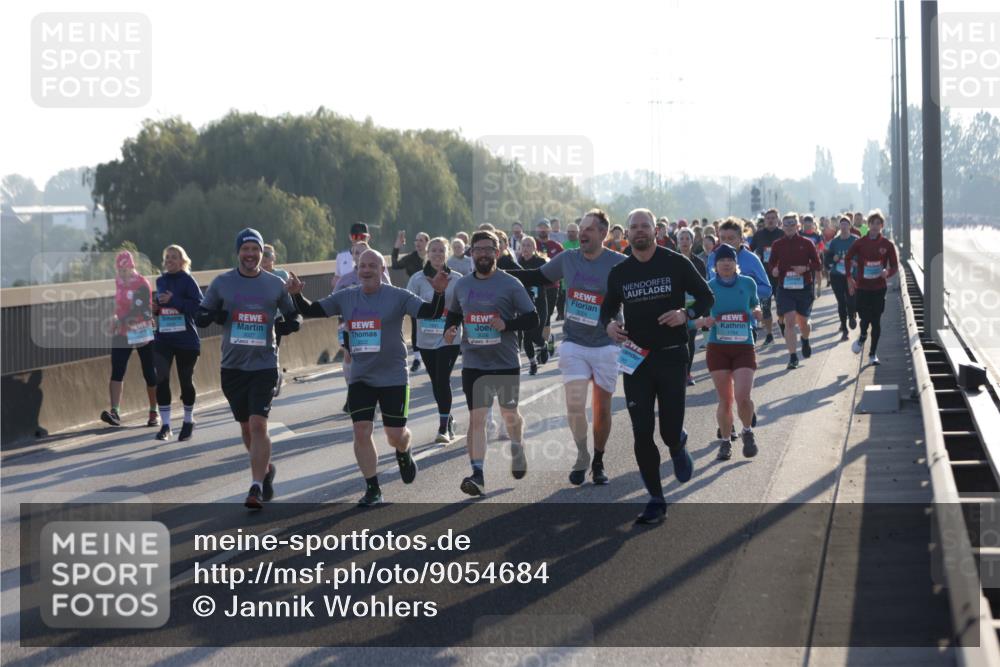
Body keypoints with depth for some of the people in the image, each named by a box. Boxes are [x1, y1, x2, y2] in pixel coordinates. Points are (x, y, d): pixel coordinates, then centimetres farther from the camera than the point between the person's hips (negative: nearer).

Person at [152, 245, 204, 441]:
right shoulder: (160, 281, 10)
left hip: (186, 338, -4)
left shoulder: (188, 281, -7)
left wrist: (173, 301, -21)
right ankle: (165, 425, -3)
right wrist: (155, 307, 1)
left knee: (186, 380, 8)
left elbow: (199, 306, -17)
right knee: (161, 379, -9)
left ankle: (188, 421, 28)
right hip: (163, 338, 4)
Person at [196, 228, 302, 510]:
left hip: (264, 366, -2)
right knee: (246, 427, 13)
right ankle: (266, 469, 37)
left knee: (258, 424, -14)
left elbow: (295, 317, 13)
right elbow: (200, 317, 7)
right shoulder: (222, 282, 3)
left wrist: (286, 326, -10)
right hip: (233, 366, 2)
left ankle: (256, 487, -13)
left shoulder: (276, 284, 3)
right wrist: (217, 315, -15)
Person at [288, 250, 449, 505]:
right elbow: (312, 311, 7)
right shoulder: (345, 298, 3)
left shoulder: (398, 297, -8)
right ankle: (372, 489, 6)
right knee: (361, 432, -6)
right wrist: (297, 295, -11)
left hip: (393, 378, -3)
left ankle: (403, 454, 40)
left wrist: (439, 293, -35)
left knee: (396, 435, 2)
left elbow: (431, 313, -16)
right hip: (360, 378, 3)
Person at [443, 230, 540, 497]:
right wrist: (450, 329, 1)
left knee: (509, 413, 16)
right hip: (473, 363, 2)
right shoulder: (462, 285, 7)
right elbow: (453, 314, 22)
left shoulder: (510, 284, -5)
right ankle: (477, 475, -13)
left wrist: (507, 325, -20)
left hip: (506, 363, -2)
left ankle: (517, 450, 46)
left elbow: (532, 319, -5)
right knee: (476, 417, -9)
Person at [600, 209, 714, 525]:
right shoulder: (619, 273, 6)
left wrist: (686, 314, -16)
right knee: (642, 434, -2)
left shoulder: (676, 263, -2)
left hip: (672, 356, -2)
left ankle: (679, 446, 35)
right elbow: (607, 309, 17)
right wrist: (609, 325, -6)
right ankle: (656, 501, 8)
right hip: (636, 357, 3)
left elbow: (706, 297, 3)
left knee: (670, 432, -4)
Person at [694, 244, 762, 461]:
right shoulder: (709, 287, -2)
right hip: (717, 348, 0)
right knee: (725, 401, 3)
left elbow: (755, 304, 20)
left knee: (742, 397, -15)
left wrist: (757, 312, -3)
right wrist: (704, 321, -19)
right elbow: (693, 319, 3)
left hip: (744, 347, 0)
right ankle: (725, 441, 23)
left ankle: (748, 432, 13)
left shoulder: (748, 283, 2)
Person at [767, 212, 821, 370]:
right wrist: (773, 270, -15)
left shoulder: (806, 243, -1)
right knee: (789, 321, -11)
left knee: (803, 321, 13)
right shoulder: (777, 245, 2)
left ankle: (805, 341, 47)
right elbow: (771, 263, 8)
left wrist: (805, 268, -18)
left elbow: (817, 264, 1)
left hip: (804, 287, 0)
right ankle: (792, 356, -7)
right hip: (785, 288, 0)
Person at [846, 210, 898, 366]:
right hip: (862, 287, 0)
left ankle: (873, 354, 11)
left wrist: (887, 273, -20)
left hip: (879, 288, 0)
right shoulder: (860, 243, 1)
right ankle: (862, 337, 30)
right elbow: (848, 259, 13)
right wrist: (850, 278, 4)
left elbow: (895, 266, 2)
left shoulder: (887, 245, -1)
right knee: (865, 318, -5)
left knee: (876, 321, 1)